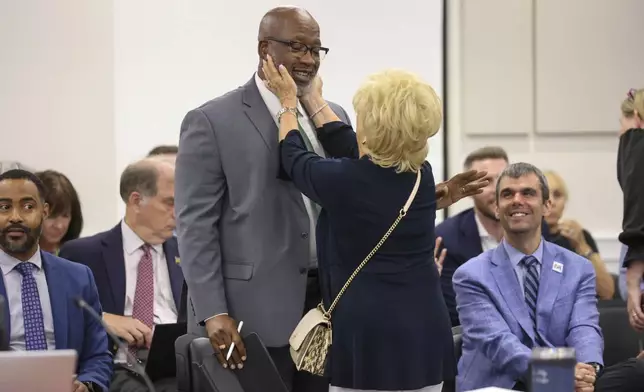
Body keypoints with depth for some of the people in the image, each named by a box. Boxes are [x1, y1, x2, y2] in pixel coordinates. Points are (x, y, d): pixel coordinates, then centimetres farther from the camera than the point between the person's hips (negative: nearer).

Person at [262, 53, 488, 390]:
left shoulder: (344, 181, -13)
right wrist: (313, 100, 33)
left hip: (369, 338, -6)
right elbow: (354, 152, 21)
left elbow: (294, 159, 10)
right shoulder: (422, 176, 4)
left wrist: (288, 103, 26)